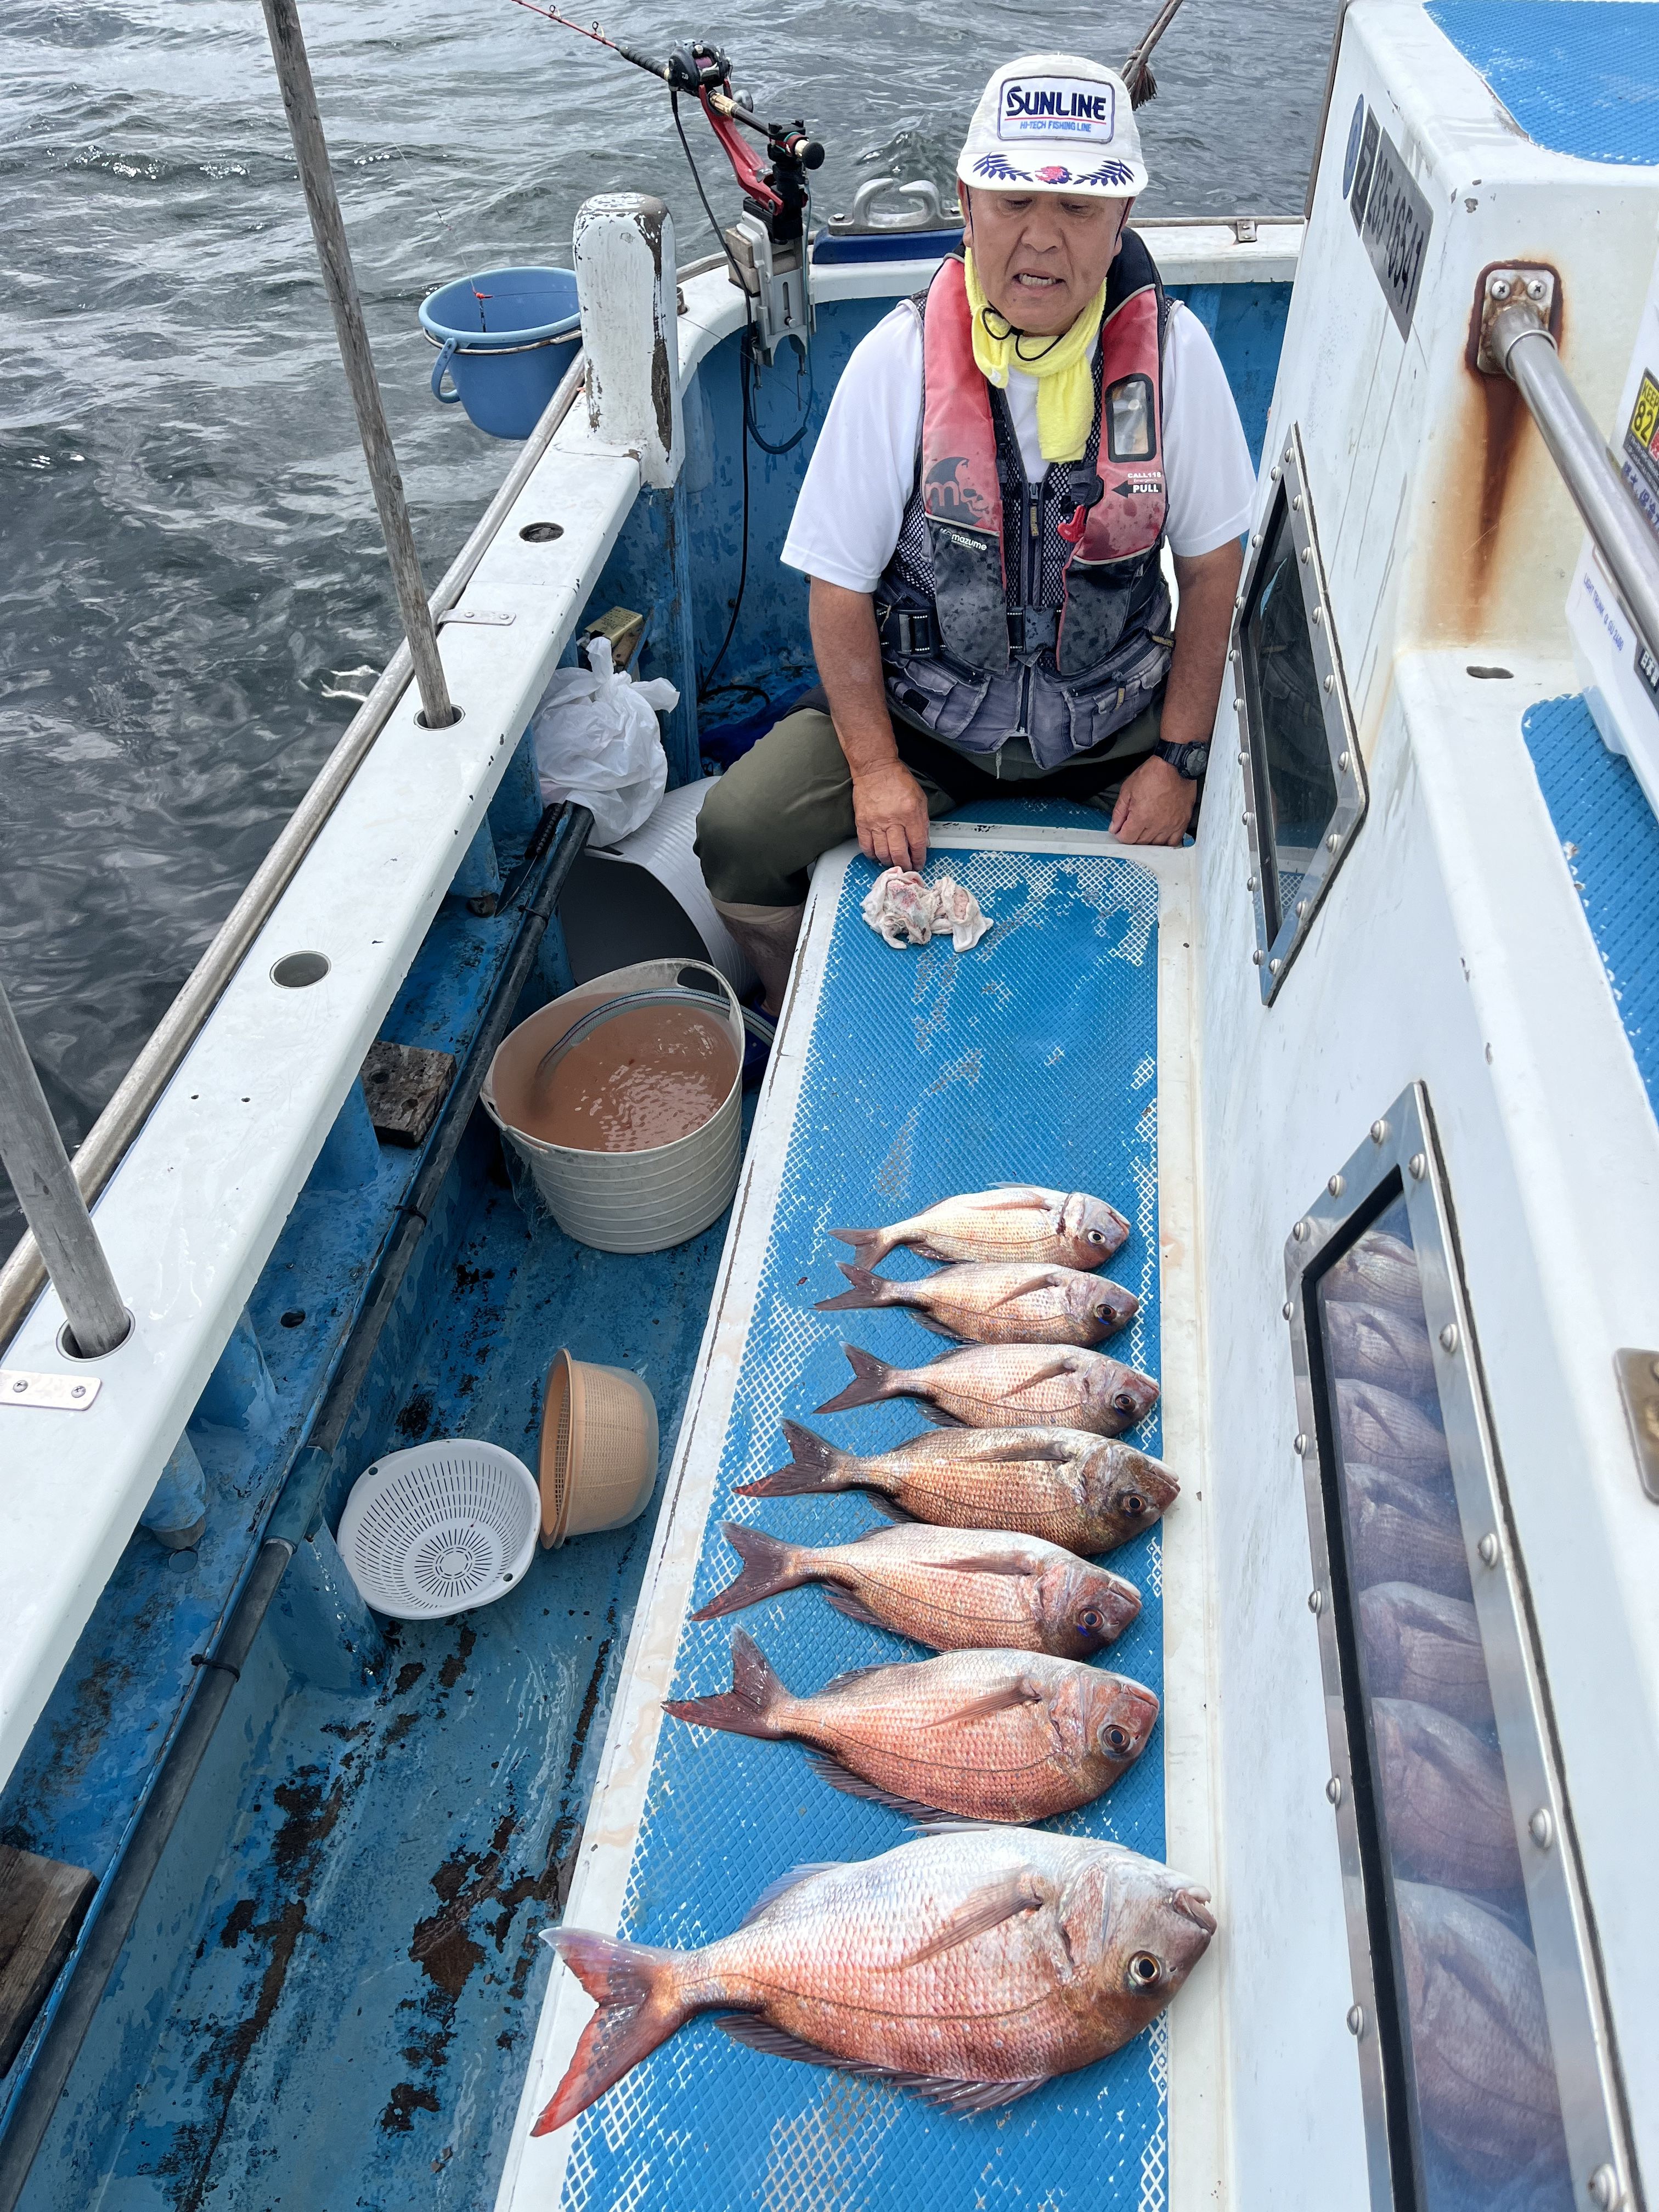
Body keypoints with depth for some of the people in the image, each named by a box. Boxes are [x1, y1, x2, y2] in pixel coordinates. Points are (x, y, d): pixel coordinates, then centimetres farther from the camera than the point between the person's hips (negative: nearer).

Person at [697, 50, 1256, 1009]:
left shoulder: (1171, 349, -9)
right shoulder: (900, 358, -12)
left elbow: (1214, 562, -1)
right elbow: (841, 584, -7)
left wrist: (1181, 758, -7)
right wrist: (875, 768, -13)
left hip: (1117, 717, 2)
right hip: (922, 708, -1)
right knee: (738, 831, -18)